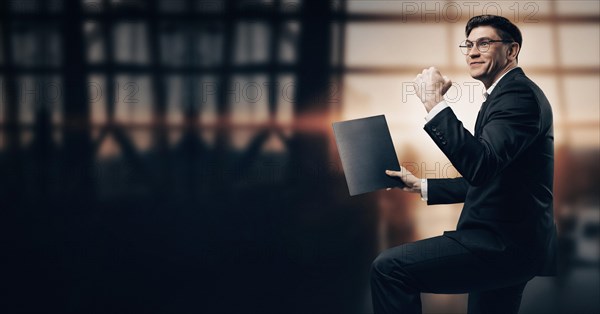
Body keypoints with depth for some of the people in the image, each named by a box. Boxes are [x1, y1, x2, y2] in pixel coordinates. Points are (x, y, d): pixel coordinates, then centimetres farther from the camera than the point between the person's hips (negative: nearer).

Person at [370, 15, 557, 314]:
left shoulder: (518, 92, -13)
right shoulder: (504, 93, 19)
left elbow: (481, 166, -28)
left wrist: (434, 103, -25)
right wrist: (421, 186, 18)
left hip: (504, 243, -11)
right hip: (505, 237, 11)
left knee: (388, 267, -19)